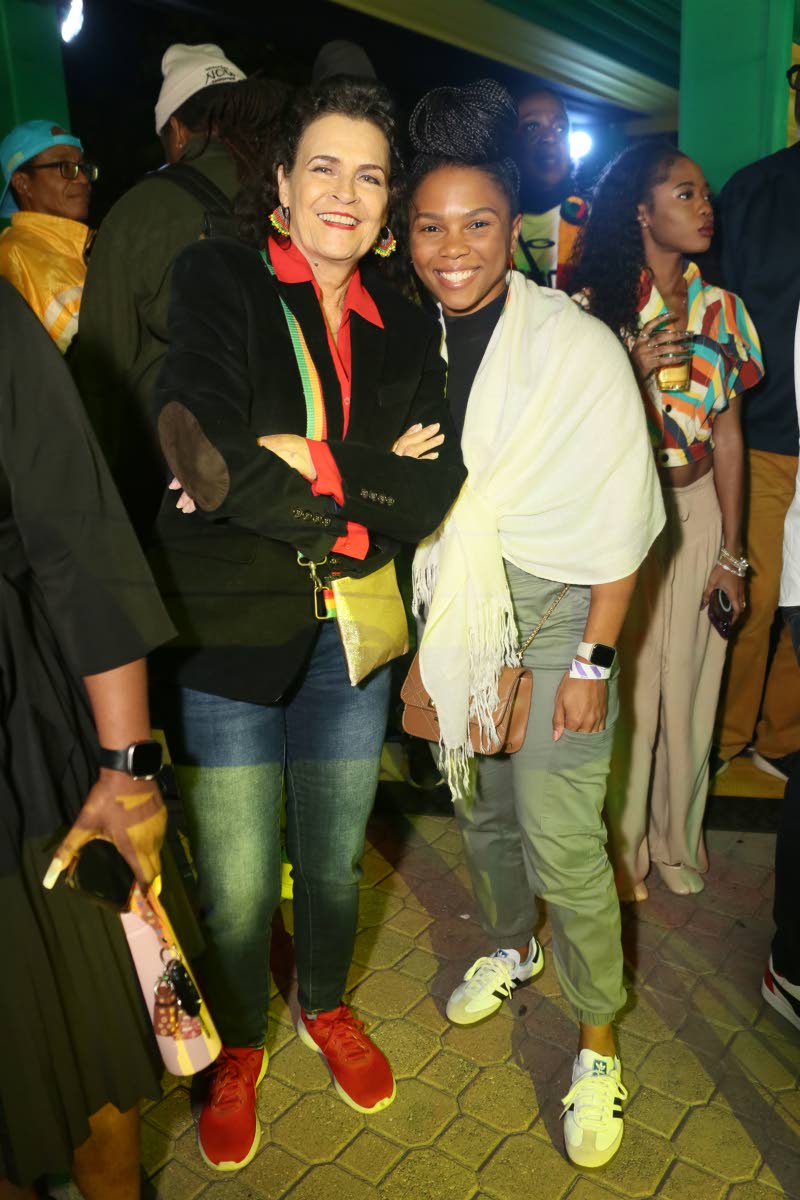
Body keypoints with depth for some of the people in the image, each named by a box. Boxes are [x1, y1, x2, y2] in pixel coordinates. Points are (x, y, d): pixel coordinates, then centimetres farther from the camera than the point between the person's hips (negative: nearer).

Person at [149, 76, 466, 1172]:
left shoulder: (406, 331, 6)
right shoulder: (218, 281, -5)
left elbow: (431, 497, -6)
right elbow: (200, 452, -22)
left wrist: (303, 461, -18)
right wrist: (367, 483, -16)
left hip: (351, 640, 4)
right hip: (225, 635, -3)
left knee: (336, 861, 21)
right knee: (234, 887, 11)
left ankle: (326, 1006, 51)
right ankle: (239, 1045, 43)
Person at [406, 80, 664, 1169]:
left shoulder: (577, 345, -12)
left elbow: (620, 519, -11)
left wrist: (594, 658, -12)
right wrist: (415, 630, 9)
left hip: (551, 616, -5)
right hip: (449, 618, 5)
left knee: (562, 841, -4)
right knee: (482, 808, 19)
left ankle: (598, 1044, 20)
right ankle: (513, 949, 46)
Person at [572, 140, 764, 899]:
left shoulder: (721, 309, 5)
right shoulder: (596, 306, -6)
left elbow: (726, 437, 5)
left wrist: (731, 553, 2)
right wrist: (634, 369, -22)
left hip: (698, 510, 4)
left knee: (689, 681, 11)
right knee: (624, 685, 4)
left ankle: (678, 837, 34)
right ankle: (620, 846, 28)